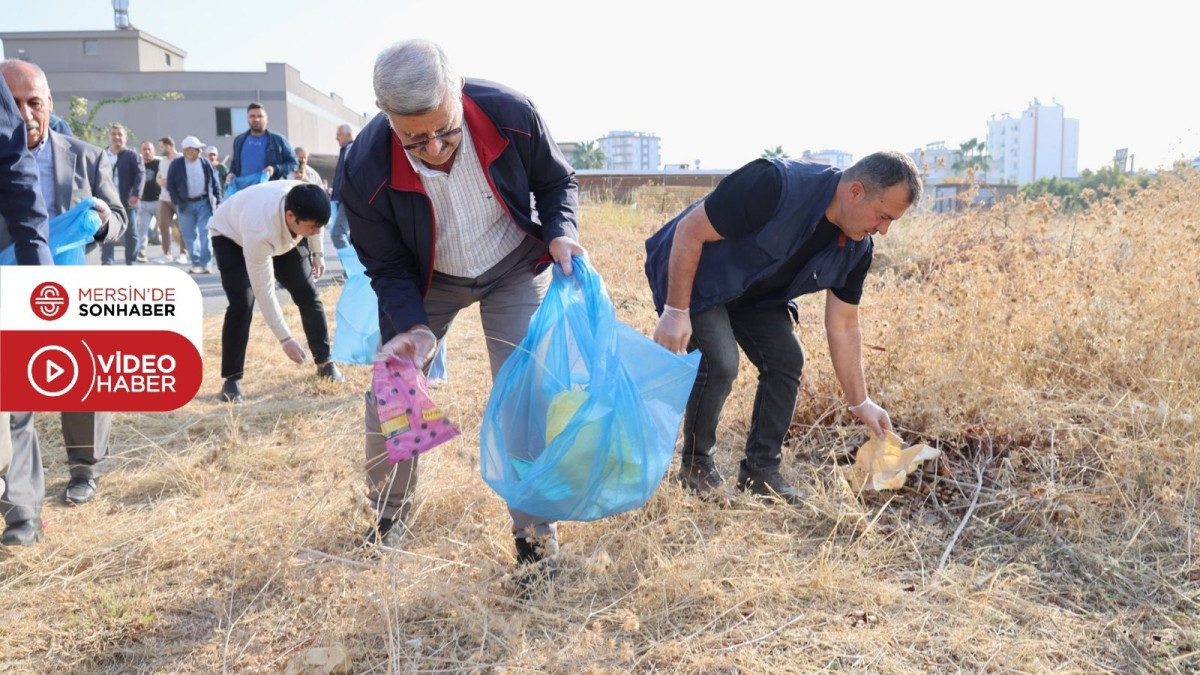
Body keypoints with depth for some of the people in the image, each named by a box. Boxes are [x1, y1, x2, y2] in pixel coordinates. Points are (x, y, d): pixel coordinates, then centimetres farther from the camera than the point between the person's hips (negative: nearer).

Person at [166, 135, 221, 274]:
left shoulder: (205, 163, 3)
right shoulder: (176, 164, 0)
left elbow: (215, 182, 7)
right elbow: (170, 184, 3)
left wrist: (218, 200, 2)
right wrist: (176, 202, -3)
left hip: (204, 202, -1)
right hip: (185, 205, 1)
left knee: (205, 234, -7)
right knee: (190, 236, 5)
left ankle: (206, 264, -5)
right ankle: (196, 264, 13)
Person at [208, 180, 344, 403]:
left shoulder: (304, 203, -34)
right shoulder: (259, 232, -46)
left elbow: (313, 223, -5)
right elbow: (263, 291, -38)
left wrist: (317, 253, 3)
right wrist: (285, 338, -33)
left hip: (283, 234, 5)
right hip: (231, 236, -5)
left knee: (307, 292, -2)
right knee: (242, 303, -21)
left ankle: (325, 361, 12)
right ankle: (232, 378, -7)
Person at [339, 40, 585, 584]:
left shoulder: (511, 114, -29)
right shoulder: (365, 170, -29)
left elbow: (556, 181, -7)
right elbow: (388, 266, -13)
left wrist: (560, 231, -26)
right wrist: (414, 326, -30)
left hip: (515, 268, 0)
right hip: (427, 283, 1)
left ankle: (535, 536, 8)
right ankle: (389, 515, 31)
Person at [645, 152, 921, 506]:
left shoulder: (856, 249, -12)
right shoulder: (776, 185, -35)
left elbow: (842, 327, -2)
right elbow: (690, 230, -29)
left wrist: (861, 403, -2)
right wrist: (675, 311, -27)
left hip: (752, 292, 7)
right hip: (692, 275, -7)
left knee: (786, 359, -4)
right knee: (719, 363, -21)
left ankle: (760, 470, 11)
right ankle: (695, 465, 2)